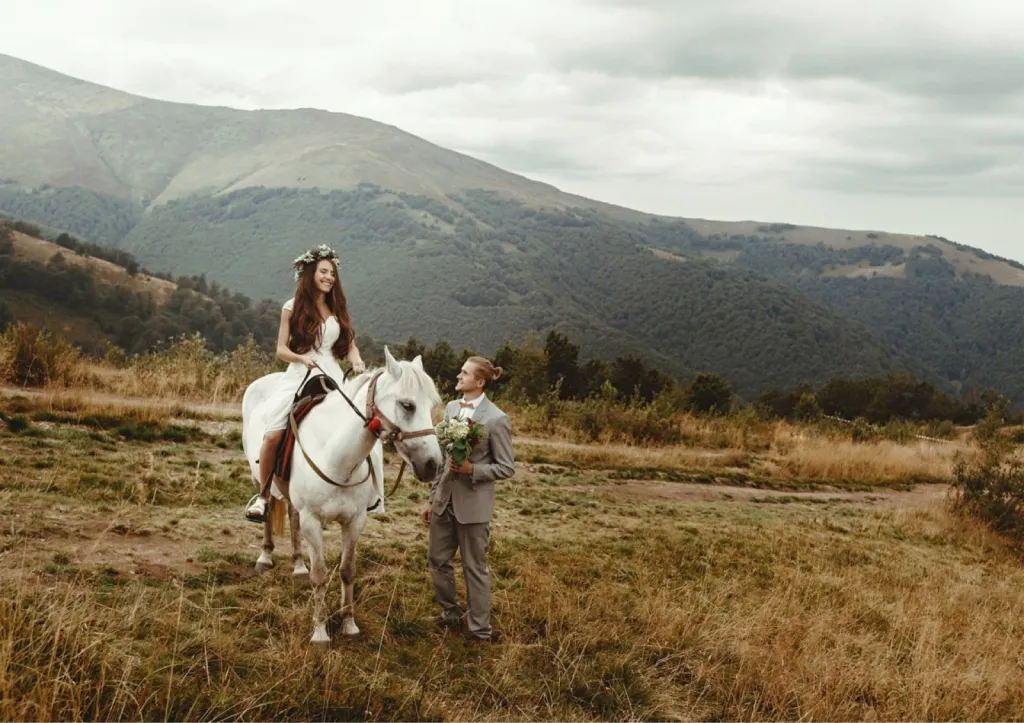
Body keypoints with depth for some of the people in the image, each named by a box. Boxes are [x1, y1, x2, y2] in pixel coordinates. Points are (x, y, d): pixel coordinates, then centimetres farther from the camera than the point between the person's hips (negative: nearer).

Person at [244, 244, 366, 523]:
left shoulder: (338, 309, 14)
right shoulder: (293, 308, 5)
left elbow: (350, 345, 13)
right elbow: (281, 350, 2)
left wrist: (357, 362, -9)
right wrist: (303, 357, -18)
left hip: (332, 377, 3)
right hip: (299, 377, -3)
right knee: (273, 435, -18)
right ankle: (263, 495, -1)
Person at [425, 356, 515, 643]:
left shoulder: (496, 419, -15)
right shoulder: (451, 408, 5)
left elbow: (506, 467, -11)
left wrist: (472, 469, -24)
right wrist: (433, 498, 15)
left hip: (472, 503, -7)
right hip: (445, 498, 7)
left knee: (475, 568, 5)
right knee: (437, 559, 17)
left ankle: (480, 629, 20)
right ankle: (450, 612, 38)